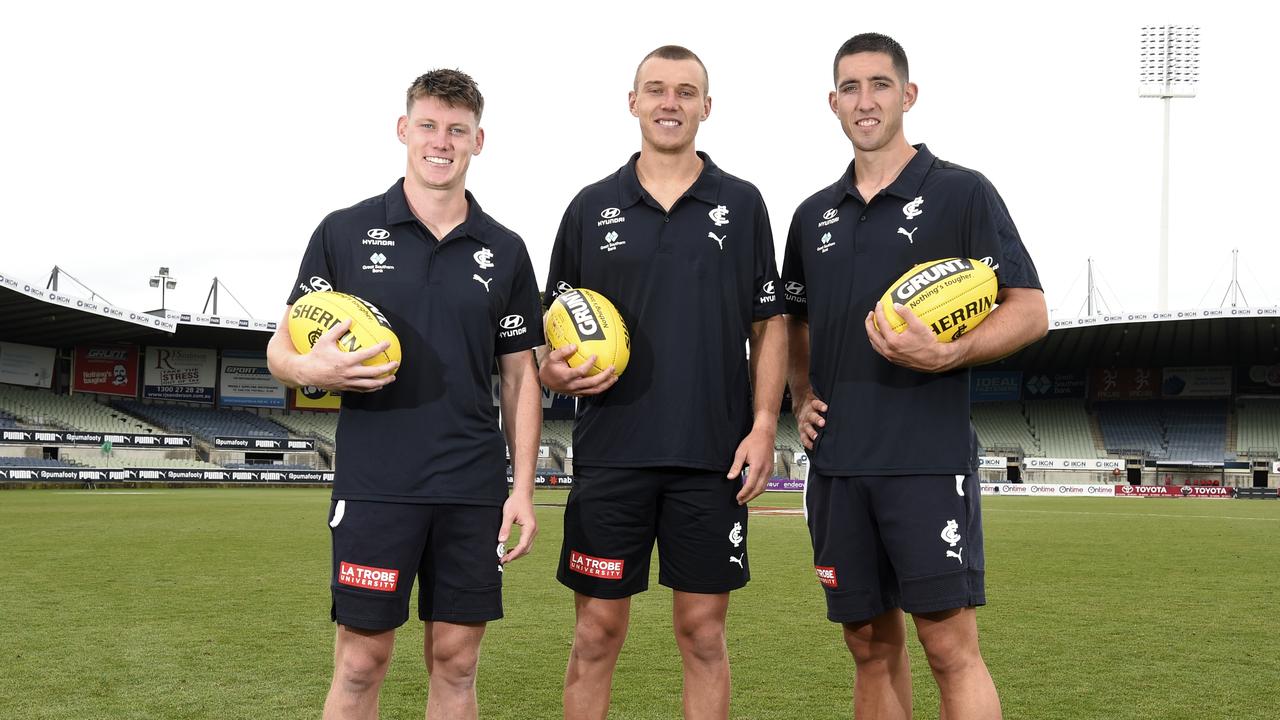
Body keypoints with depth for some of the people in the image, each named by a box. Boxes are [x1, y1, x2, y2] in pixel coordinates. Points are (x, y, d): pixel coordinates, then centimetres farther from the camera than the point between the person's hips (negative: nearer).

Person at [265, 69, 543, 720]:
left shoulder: (505, 251, 8)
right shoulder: (345, 232, 3)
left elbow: (520, 375, 11)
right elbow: (281, 348, 5)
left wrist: (523, 487, 4)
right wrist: (311, 369, -19)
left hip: (474, 488, 2)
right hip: (374, 484, -2)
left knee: (455, 664, 8)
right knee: (360, 664, 2)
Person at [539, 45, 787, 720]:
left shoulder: (741, 204, 6)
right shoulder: (591, 206, 7)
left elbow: (769, 327, 7)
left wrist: (763, 425, -3)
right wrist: (557, 372, -9)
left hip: (714, 456, 0)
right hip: (610, 454, 1)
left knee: (703, 633, 7)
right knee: (596, 634, 5)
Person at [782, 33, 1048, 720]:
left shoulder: (962, 192, 0)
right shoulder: (814, 214, 14)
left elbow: (1030, 312, -4)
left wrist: (945, 355, -20)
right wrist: (800, 397, 10)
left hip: (928, 457, -5)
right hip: (835, 463, 5)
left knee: (950, 645, -7)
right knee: (871, 647, 11)